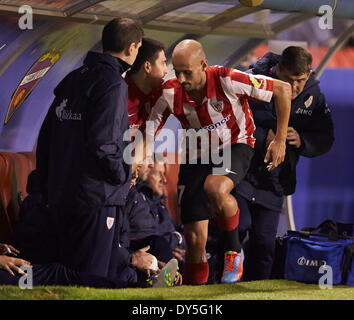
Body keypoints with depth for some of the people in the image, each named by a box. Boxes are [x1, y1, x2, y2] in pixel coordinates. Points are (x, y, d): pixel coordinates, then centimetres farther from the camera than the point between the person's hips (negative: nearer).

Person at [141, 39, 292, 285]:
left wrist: (280, 139, -14)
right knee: (195, 238, -5)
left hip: (235, 146, -3)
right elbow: (147, 135, -5)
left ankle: (234, 251, -12)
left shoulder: (226, 81, -26)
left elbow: (283, 89, -16)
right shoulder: (170, 93, -17)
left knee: (216, 189, -37)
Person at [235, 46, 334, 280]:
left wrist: (301, 141, -18)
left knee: (265, 242, 2)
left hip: (273, 181, 3)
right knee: (238, 226, -17)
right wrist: (262, 138, -23)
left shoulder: (314, 96, -1)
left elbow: (325, 139, 4)